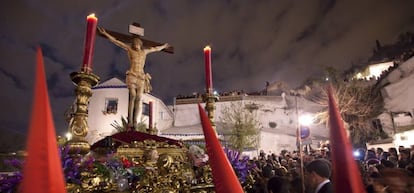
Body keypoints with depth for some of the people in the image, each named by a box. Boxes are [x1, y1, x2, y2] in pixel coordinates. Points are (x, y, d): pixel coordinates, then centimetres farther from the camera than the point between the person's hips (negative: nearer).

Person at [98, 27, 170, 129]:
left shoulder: (144, 51, 21)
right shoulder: (130, 49, 14)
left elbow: (156, 48, 37)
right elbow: (116, 41, 14)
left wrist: (163, 46, 51)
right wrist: (105, 33, 12)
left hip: (141, 76, 3)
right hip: (132, 75, -3)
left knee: (139, 98, -12)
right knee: (133, 96, -18)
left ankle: (135, 121, -20)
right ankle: (130, 121, -20)